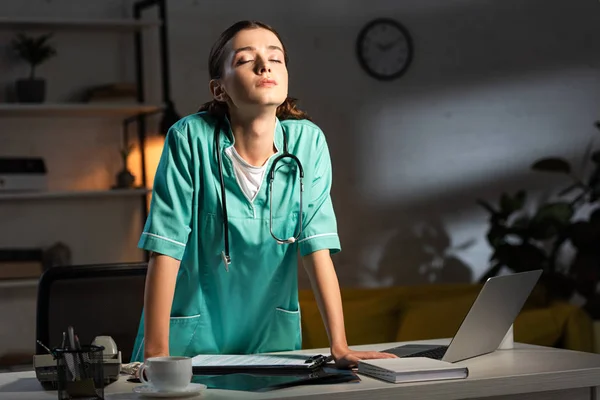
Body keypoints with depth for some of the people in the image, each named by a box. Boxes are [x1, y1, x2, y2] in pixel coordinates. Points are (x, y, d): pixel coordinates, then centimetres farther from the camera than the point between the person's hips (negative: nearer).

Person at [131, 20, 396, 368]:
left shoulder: (307, 141, -7)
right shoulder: (190, 137, -13)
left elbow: (317, 247, -7)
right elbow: (166, 250, -14)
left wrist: (340, 347, -12)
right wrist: (156, 354, -18)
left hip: (272, 339, 2)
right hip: (191, 341, -2)